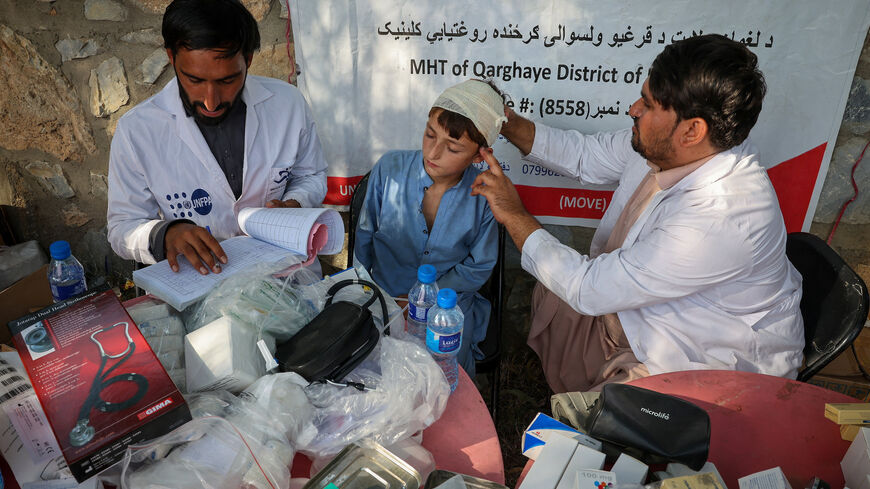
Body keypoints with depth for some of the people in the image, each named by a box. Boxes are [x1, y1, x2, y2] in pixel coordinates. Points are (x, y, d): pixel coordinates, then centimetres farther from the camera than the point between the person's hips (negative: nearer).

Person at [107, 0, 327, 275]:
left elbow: (312, 175, 9)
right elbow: (122, 227, -2)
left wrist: (293, 206, -12)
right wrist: (164, 234, -24)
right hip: (192, 283, 1)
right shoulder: (135, 131, -10)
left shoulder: (288, 102, -6)